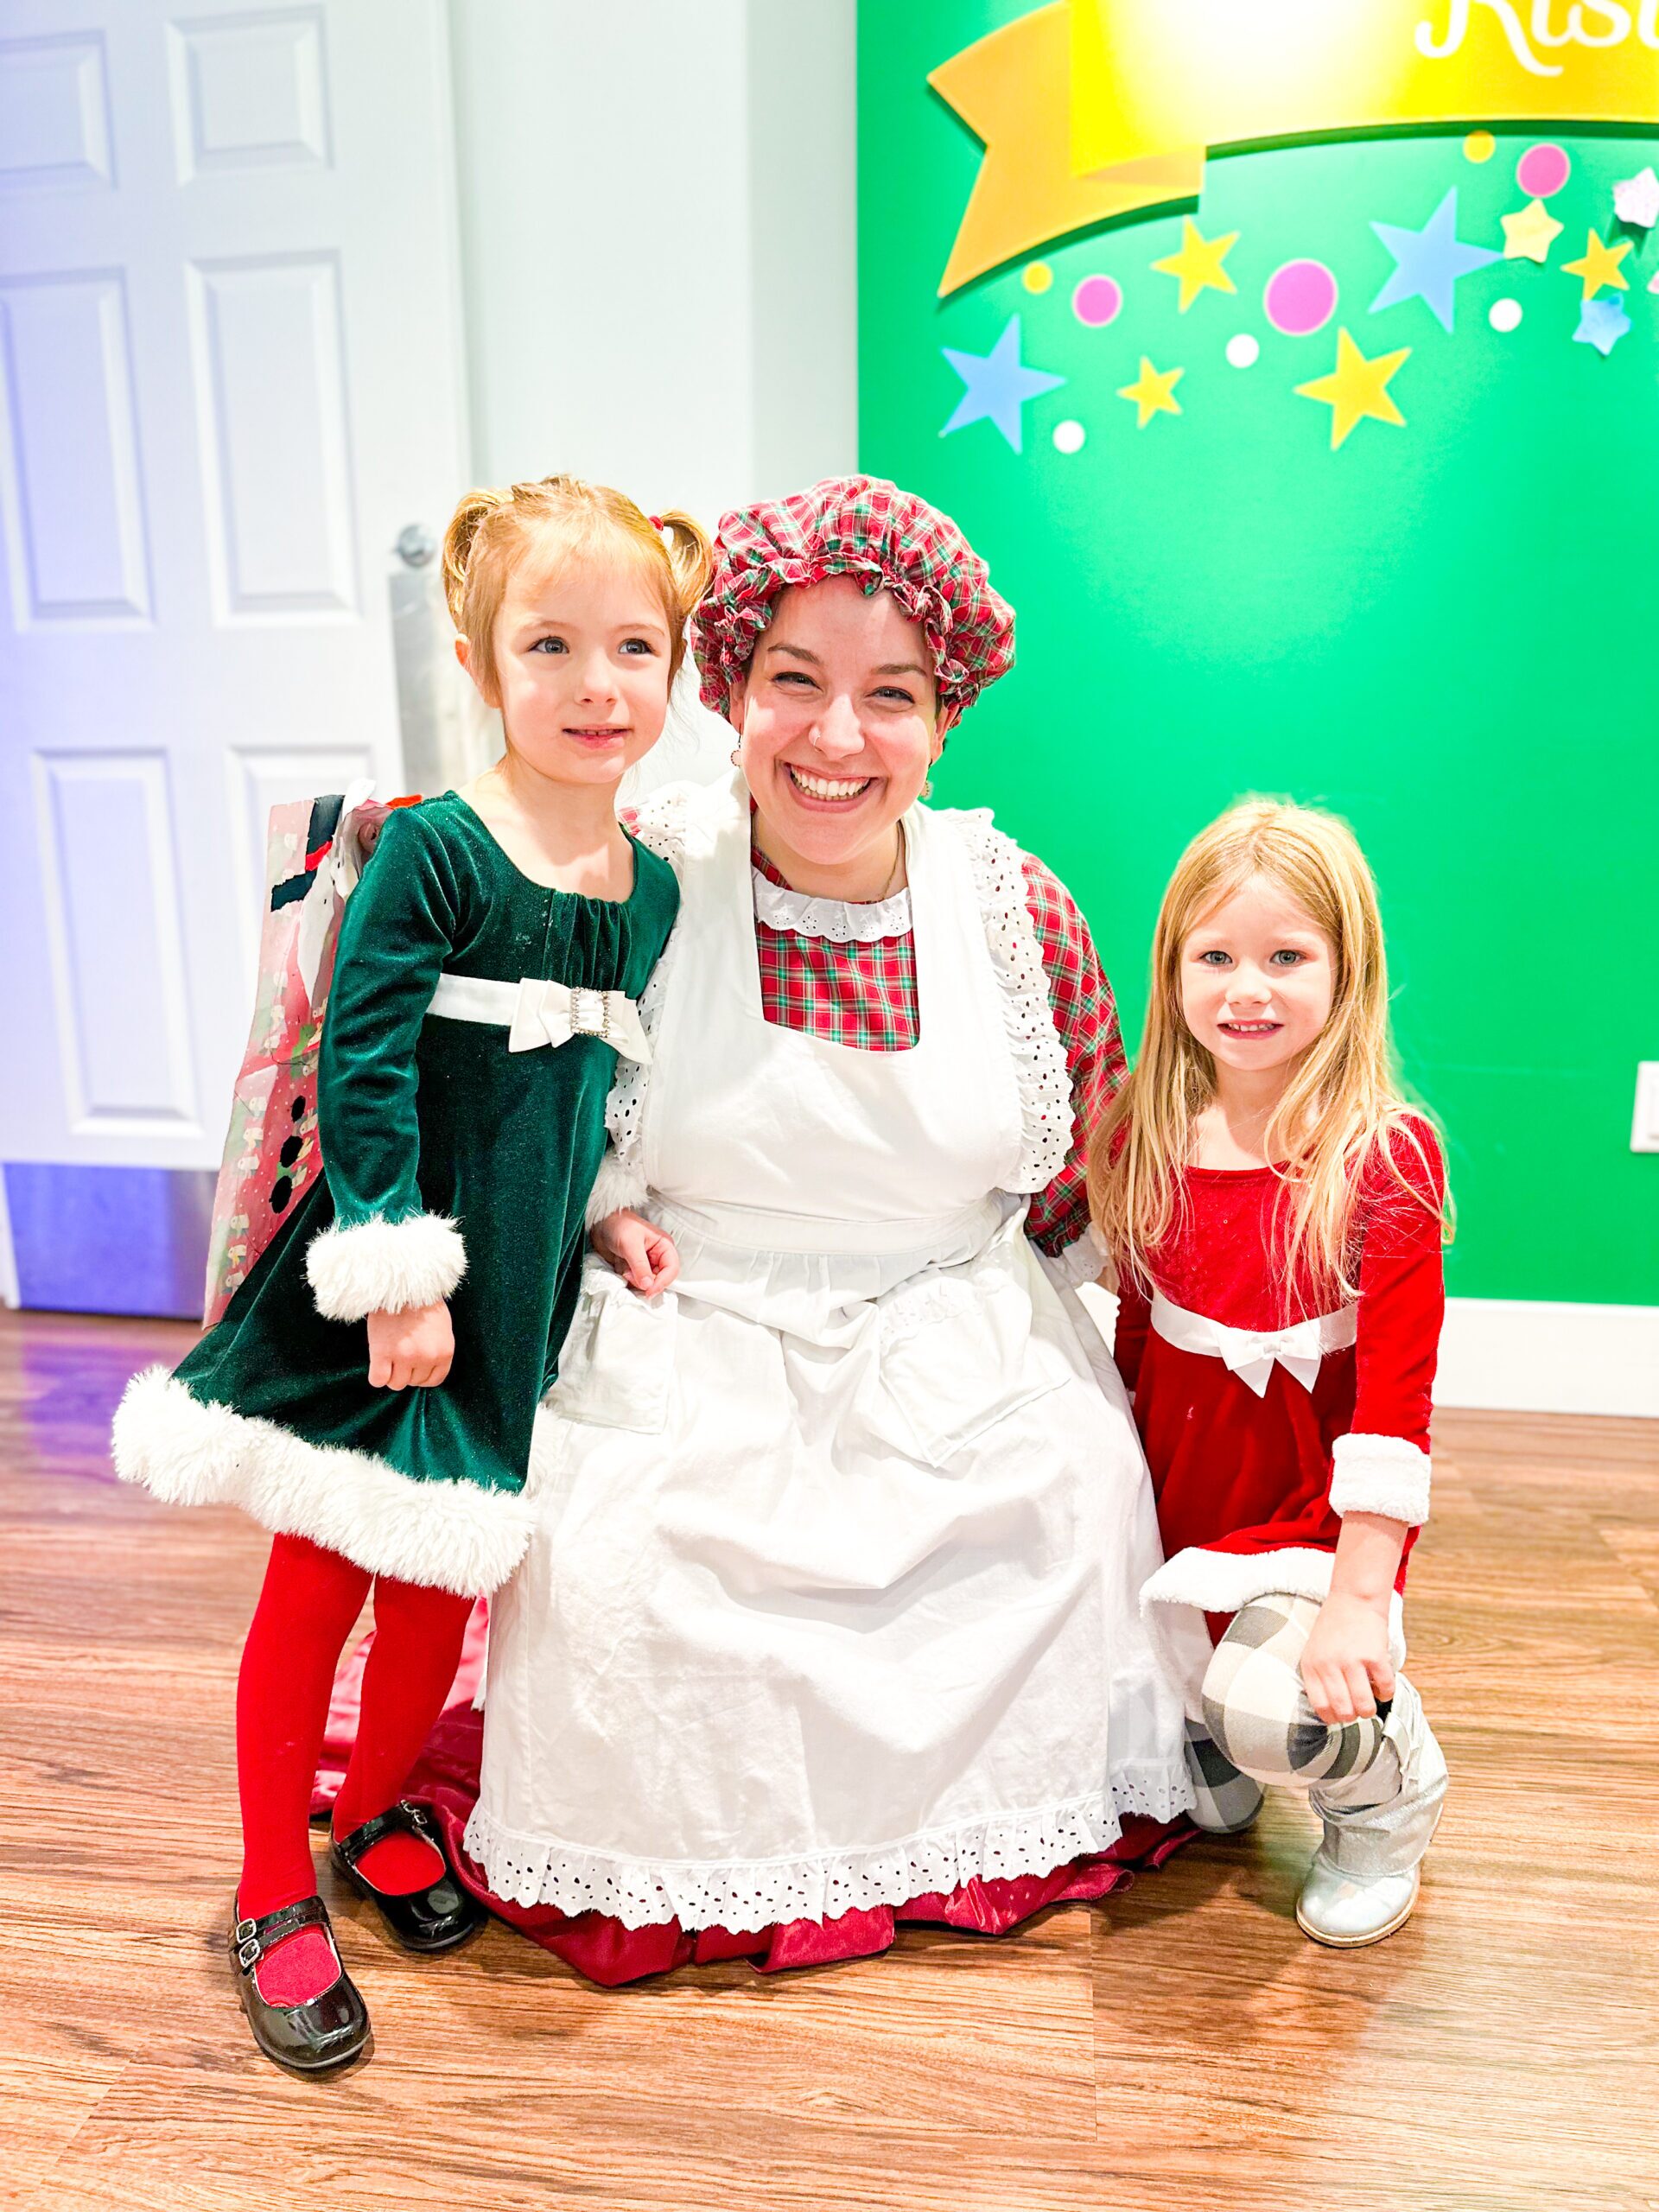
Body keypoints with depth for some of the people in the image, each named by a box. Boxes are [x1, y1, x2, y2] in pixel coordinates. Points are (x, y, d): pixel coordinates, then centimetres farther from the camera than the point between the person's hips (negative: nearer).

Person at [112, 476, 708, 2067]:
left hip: (521, 1295, 5)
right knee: (316, 1585, 8)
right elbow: (359, 1071, -16)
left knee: (444, 1584, 17)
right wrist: (400, 1275, -17)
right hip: (379, 1288, -5)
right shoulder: (430, 852, -13)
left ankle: (375, 1813, 43)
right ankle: (273, 1893, 28)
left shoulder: (654, 888, 5)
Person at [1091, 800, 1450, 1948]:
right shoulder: (1145, 1138, -3)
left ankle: (1389, 1805, 17)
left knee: (1273, 1708, -21)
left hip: (1315, 1506, -5)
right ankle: (1217, 1767, 42)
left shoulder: (1386, 1158, -17)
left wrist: (1359, 1595, -22)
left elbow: (1395, 1392, -19)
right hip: (1169, 1498, 5)